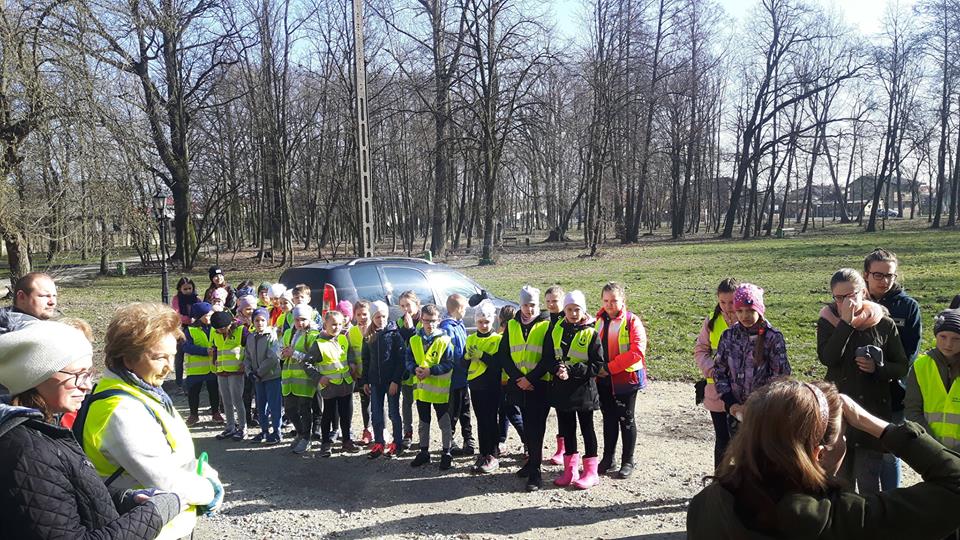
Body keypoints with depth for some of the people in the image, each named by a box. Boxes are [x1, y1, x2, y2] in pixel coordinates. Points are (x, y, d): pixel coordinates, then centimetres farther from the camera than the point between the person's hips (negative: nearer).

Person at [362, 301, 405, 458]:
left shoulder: (394, 333, -7)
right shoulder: (369, 336, 6)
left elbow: (400, 359, -11)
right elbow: (365, 360, 12)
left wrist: (395, 380, -16)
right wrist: (365, 381, 8)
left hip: (392, 380, -4)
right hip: (375, 381, 4)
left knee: (394, 413, 5)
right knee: (376, 414, 8)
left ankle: (397, 444, 15)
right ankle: (378, 444, 18)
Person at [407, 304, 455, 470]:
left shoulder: (444, 340, -11)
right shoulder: (414, 340, 2)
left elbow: (449, 364, -13)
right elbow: (409, 360, 6)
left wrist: (430, 370, -23)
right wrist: (415, 369, -15)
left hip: (440, 389, -4)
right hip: (421, 388, 4)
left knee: (444, 423, 6)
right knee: (423, 423, 17)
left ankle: (446, 453, 19)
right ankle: (423, 452, 30)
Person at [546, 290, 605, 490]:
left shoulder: (591, 333, -9)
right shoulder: (556, 330, 4)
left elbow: (597, 365, -11)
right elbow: (548, 356, 6)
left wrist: (572, 371, -19)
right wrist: (557, 369, -15)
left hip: (584, 389, -4)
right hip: (561, 389, 4)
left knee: (587, 430, 6)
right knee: (567, 430, 12)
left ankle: (591, 472, 16)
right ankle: (570, 470, 24)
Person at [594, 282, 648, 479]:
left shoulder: (632, 321, -10)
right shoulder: (598, 321, 7)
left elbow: (637, 352, -19)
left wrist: (610, 367, -19)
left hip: (626, 378, -5)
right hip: (603, 380, 5)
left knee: (626, 420, 6)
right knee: (609, 418, 14)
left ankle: (628, 461, 18)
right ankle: (608, 458, 26)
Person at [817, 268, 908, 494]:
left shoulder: (884, 324, -1)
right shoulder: (828, 321, -2)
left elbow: (902, 367, 5)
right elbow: (827, 358, -18)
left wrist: (877, 367, -15)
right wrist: (846, 322, -21)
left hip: (874, 410, -1)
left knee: (868, 482, 0)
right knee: (841, 478, 12)